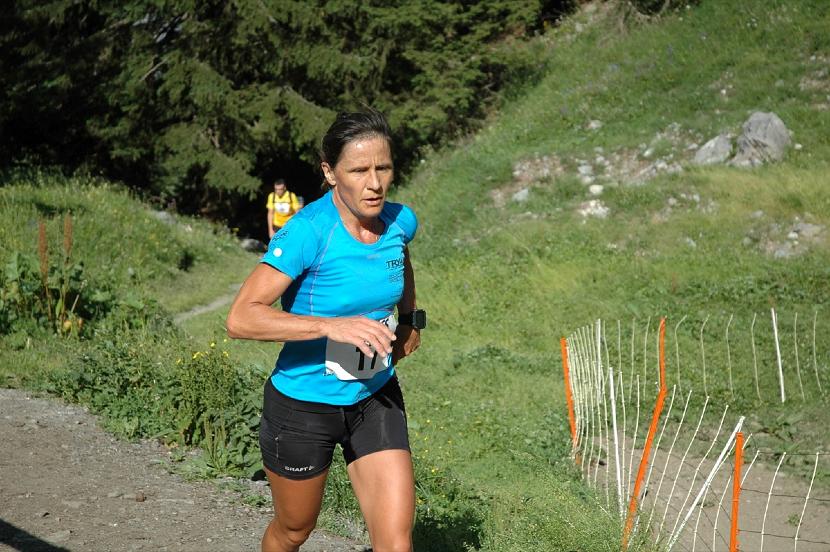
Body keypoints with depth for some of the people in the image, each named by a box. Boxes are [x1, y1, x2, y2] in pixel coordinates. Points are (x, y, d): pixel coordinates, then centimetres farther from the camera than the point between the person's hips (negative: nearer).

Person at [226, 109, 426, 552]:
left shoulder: (401, 221, -6)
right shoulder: (308, 231, -25)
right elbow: (240, 319, -31)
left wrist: (410, 320, 17)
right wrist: (332, 325, -38)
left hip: (375, 399, 4)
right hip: (303, 406, -4)